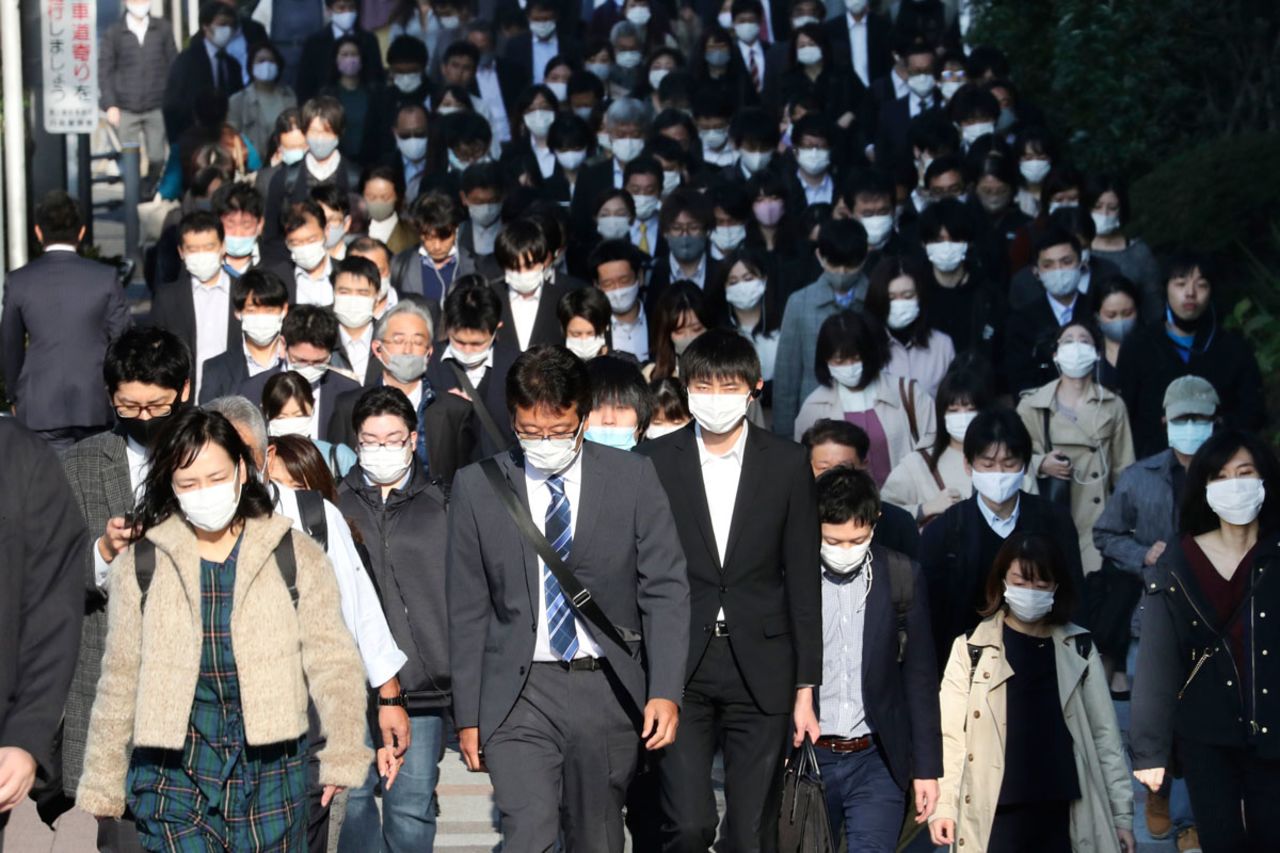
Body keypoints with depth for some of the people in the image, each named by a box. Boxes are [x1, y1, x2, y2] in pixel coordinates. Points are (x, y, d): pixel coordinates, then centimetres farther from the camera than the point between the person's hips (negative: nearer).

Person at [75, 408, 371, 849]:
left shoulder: (295, 555, 3)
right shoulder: (143, 564, 6)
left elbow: (332, 662, -2)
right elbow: (120, 680, 11)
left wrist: (343, 755, -14)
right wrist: (104, 784, 11)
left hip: (272, 773, 0)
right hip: (175, 774, 0)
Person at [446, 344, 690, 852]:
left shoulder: (632, 477, 1)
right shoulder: (477, 487, 1)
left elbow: (665, 590, 1)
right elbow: (467, 610, 6)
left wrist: (666, 692, -9)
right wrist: (468, 715, 4)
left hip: (608, 692, 1)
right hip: (519, 694, -1)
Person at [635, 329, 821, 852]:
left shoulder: (787, 465, 4)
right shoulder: (653, 461, 2)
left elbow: (803, 581, 6)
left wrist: (805, 689, 3)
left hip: (760, 667, 1)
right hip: (681, 667, -1)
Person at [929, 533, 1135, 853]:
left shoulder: (1079, 648, 8)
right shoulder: (971, 649, 2)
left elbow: (1105, 733, 9)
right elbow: (951, 734, -1)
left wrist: (1121, 812, 6)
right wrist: (943, 805, -9)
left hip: (1064, 813, 2)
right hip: (996, 817, -2)